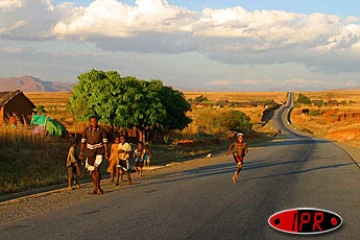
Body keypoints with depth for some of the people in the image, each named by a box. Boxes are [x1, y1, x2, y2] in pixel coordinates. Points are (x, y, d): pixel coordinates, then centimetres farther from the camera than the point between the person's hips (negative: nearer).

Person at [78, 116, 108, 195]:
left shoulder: (101, 130, -6)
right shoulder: (86, 130, 1)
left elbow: (105, 142, -3)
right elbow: (83, 142, 6)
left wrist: (106, 153, -7)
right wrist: (81, 153, 2)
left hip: (99, 150, -3)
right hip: (90, 151, 4)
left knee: (96, 168, -20)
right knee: (92, 170, 6)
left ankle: (98, 187, -9)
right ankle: (95, 188, 17)